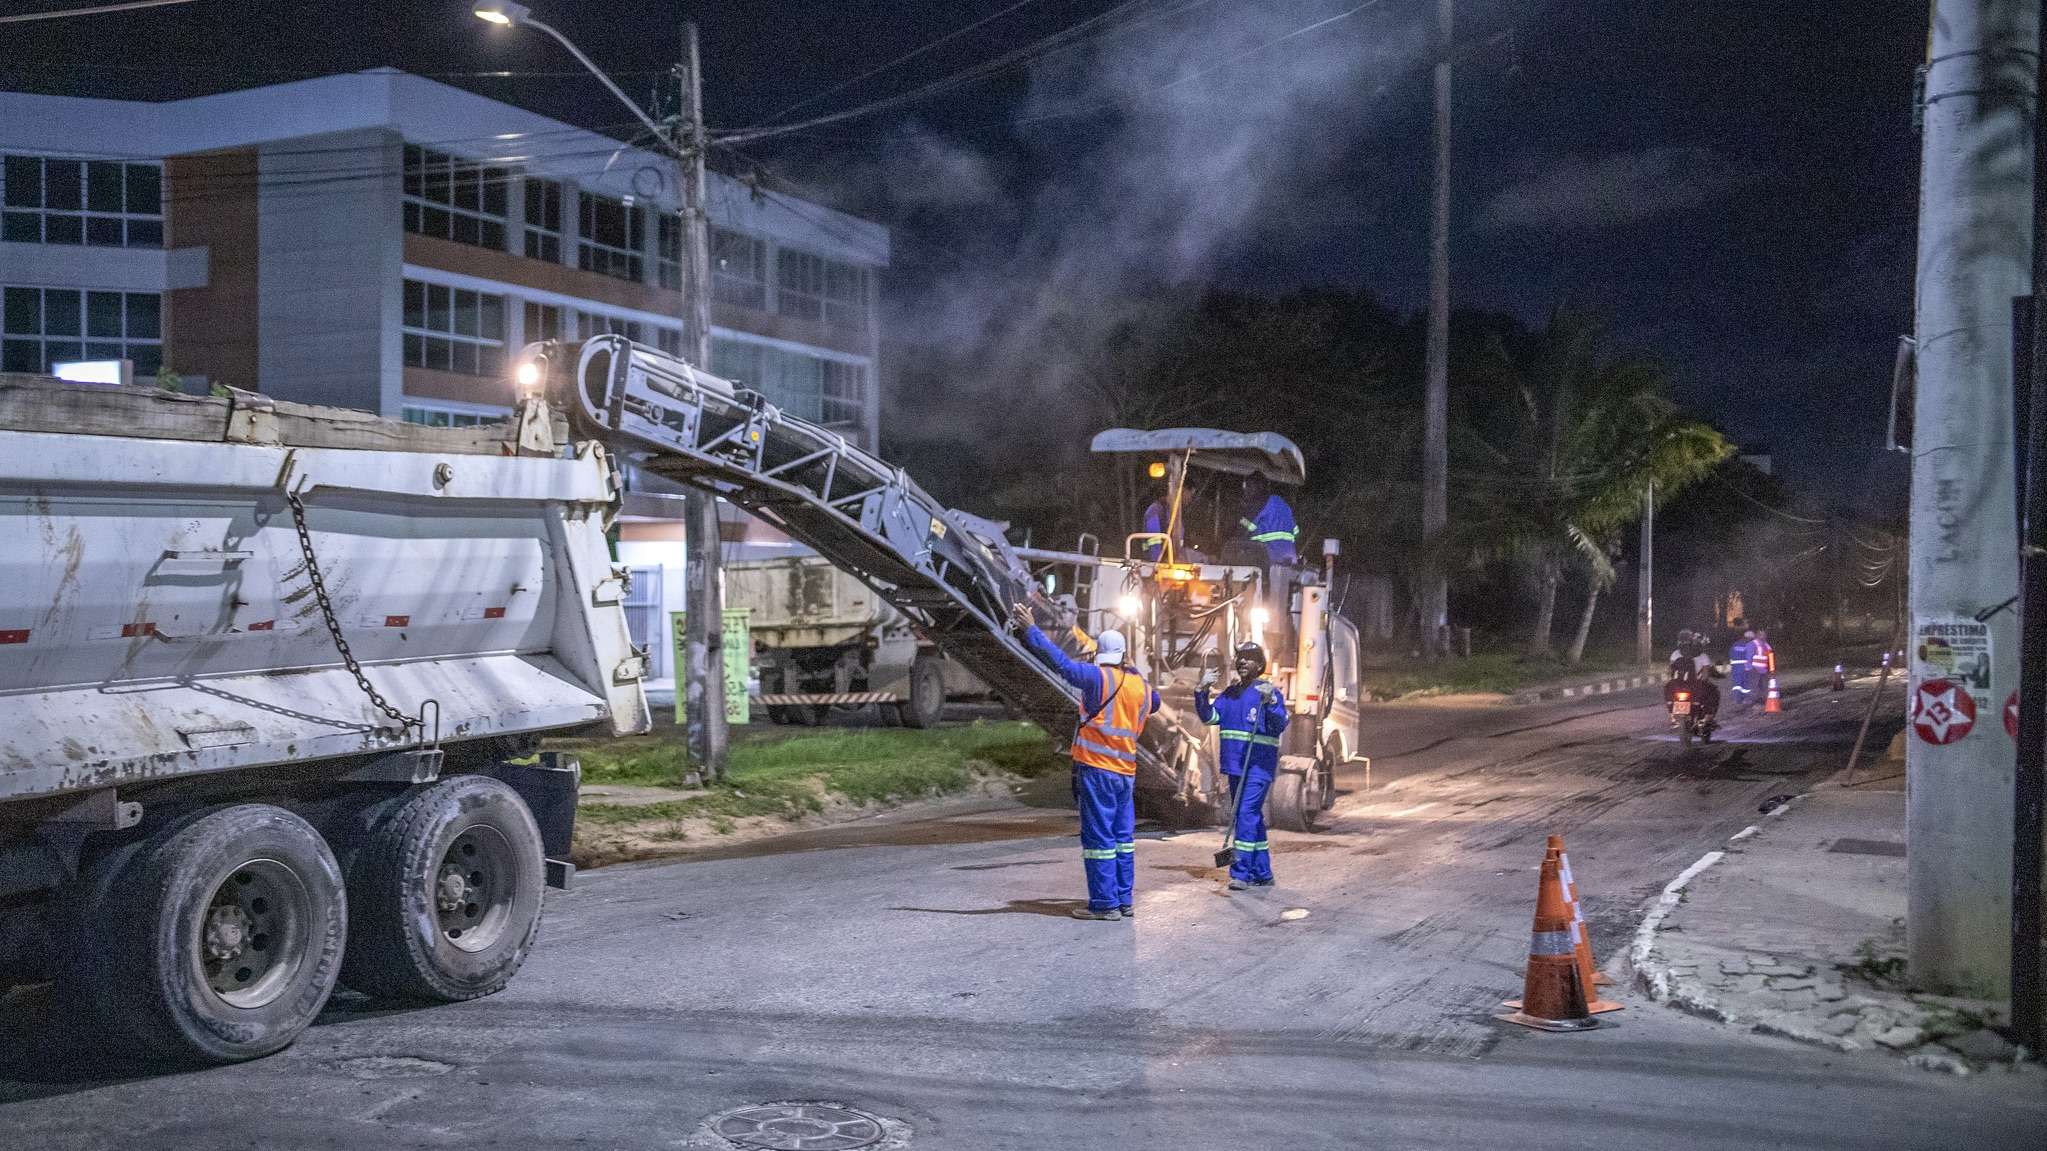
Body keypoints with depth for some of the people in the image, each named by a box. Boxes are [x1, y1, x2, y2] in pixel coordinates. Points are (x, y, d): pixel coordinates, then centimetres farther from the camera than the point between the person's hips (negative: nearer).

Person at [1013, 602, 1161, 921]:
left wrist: (1031, 630, -6)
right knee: (1122, 837, 13)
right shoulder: (1142, 686, 8)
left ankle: (1105, 903, -1)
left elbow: (1061, 661, -13)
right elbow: (1154, 703, 31)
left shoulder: (1099, 678, -10)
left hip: (1096, 769, -6)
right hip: (1126, 771, 6)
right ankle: (1124, 900, 18)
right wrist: (1134, 673, 27)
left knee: (1098, 837, -3)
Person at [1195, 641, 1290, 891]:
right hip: (1235, 765, 7)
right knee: (1252, 818, 13)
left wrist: (1270, 701, -33)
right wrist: (1202, 692, -4)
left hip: (1258, 766, -7)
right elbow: (1210, 717, 9)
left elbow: (1280, 725, -17)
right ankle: (1262, 873, 22)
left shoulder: (1269, 691, -7)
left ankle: (1241, 872, -14)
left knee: (1247, 815, -15)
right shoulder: (1230, 693, 14)